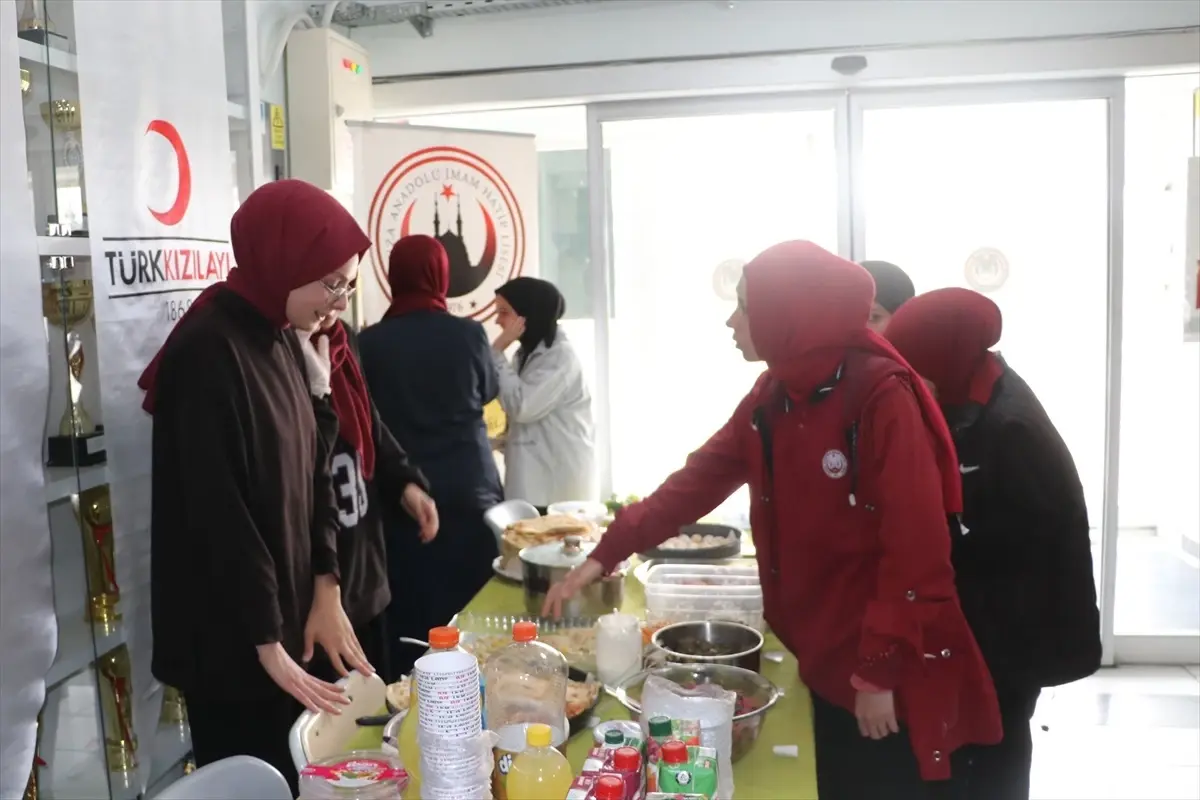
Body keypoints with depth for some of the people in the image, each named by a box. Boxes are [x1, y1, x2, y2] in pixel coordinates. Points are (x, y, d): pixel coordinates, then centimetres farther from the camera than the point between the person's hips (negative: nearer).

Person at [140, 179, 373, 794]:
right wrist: (266, 644, -17)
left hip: (285, 614, 8)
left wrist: (325, 591, 0)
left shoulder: (281, 341, 5)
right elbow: (218, 512, -22)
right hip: (230, 640, -8)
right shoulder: (209, 351, -21)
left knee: (289, 777, 19)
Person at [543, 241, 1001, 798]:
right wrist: (606, 554, -1)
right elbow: (698, 480, 5)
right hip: (826, 659, 7)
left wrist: (883, 670, -18)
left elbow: (916, 547, -21)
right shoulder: (772, 398, 4)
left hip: (891, 673, -7)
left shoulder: (881, 395, -20)